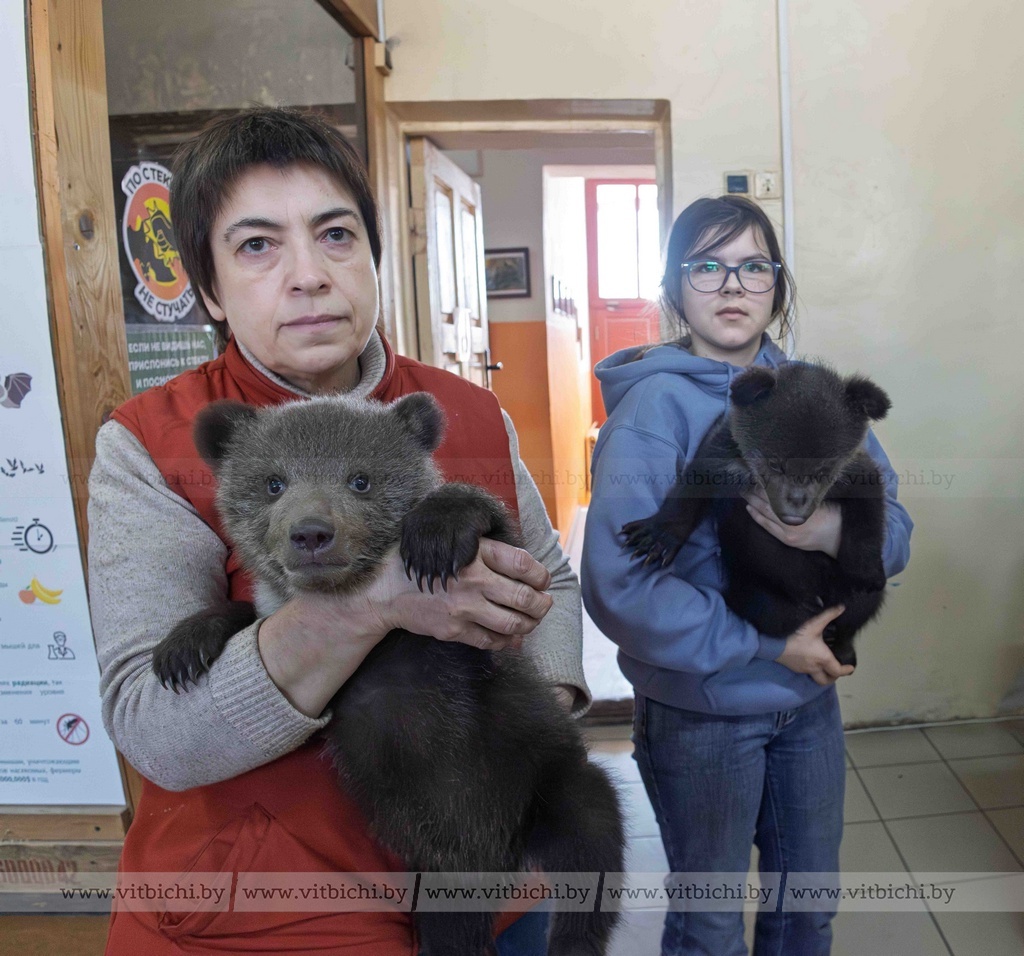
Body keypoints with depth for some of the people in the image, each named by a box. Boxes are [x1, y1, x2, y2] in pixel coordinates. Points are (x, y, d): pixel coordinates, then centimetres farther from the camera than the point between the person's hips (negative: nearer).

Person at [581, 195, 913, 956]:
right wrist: (769, 647, -20)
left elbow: (894, 523, 0)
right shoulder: (655, 404, -19)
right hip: (700, 712, -5)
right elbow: (616, 585, -26)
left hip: (810, 694, 5)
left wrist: (840, 530, -23)